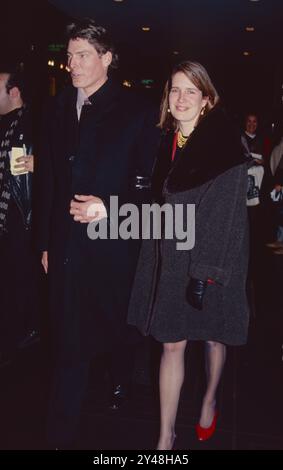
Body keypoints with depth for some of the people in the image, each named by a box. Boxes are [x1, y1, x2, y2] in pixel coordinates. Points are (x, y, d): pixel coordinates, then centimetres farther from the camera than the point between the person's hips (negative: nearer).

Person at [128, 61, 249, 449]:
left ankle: (210, 400, 43)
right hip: (171, 260, 4)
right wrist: (155, 257, 8)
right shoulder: (166, 142, 6)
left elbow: (227, 213, -16)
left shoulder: (225, 144, -11)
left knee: (213, 336, 15)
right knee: (172, 344, 5)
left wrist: (207, 271, -20)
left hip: (212, 260, -4)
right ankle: (166, 436, 16)